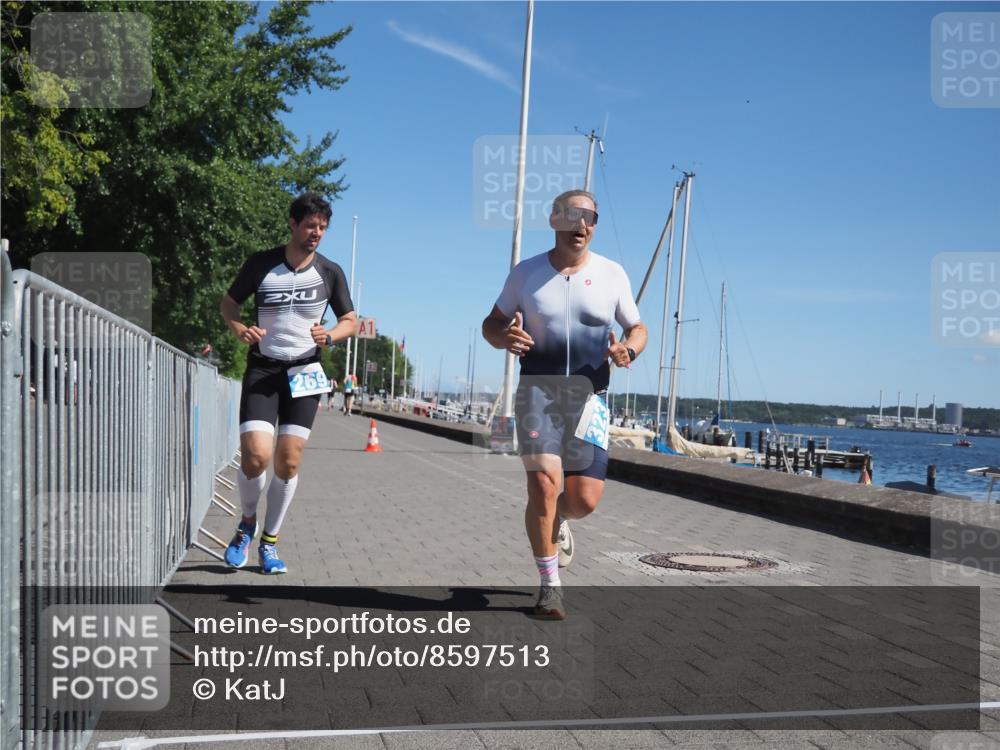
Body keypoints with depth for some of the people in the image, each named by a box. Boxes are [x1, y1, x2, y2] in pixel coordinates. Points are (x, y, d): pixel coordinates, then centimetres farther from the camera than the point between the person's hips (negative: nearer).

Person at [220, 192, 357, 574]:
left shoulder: (330, 272, 1)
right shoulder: (261, 264, -3)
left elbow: (350, 321, 9)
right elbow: (228, 303, 9)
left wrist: (329, 336, -14)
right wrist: (239, 328, -13)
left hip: (304, 373, 2)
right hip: (262, 369, -1)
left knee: (288, 462, -1)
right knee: (255, 455, -15)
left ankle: (269, 541, 17)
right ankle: (247, 524, 14)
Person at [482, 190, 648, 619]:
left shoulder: (612, 274, 6)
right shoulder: (527, 272, 5)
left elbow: (637, 328, 14)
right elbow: (492, 323, 12)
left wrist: (628, 351, -10)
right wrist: (503, 338, -13)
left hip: (589, 395, 1)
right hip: (537, 390, -1)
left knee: (584, 499, -3)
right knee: (543, 485, -16)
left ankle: (558, 520, 36)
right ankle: (550, 586, 1)